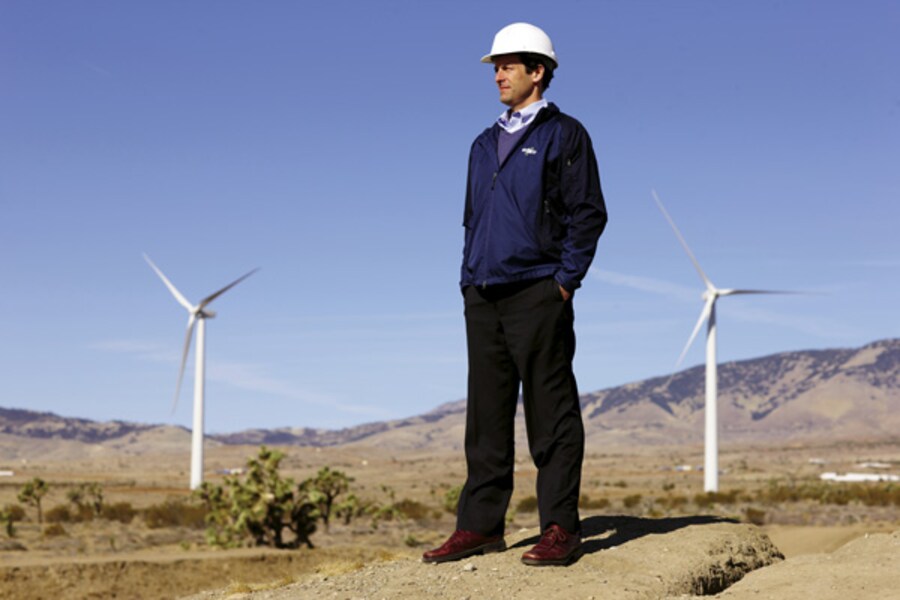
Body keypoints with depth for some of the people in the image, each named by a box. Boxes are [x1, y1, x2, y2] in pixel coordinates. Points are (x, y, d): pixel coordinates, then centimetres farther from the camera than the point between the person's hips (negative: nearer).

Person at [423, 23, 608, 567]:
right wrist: (469, 278, 13)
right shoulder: (485, 144, 21)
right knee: (487, 416, 7)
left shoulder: (564, 135, 0)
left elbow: (588, 213, -5)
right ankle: (481, 526, 12)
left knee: (551, 415, -4)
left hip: (537, 296, -7)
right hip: (483, 298, 7)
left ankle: (561, 528, 0)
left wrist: (565, 282, -11)